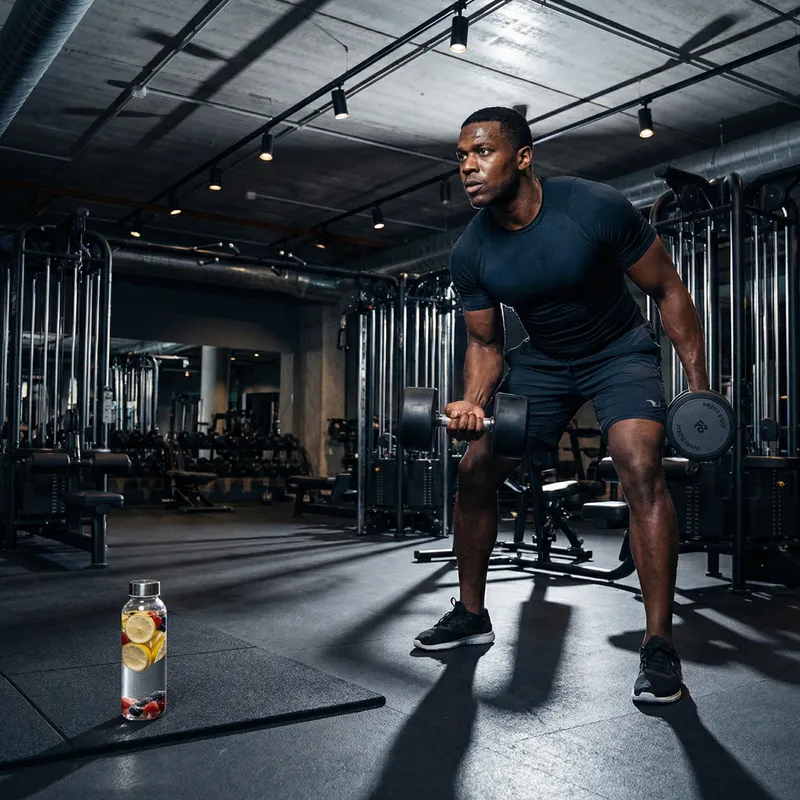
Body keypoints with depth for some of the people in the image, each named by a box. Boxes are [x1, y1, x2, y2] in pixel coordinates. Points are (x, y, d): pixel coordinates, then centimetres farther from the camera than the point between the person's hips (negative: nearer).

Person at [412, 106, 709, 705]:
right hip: (542, 361, 4)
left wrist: (699, 387, -15)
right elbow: (485, 343, -1)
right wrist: (475, 402, -22)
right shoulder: (470, 253, -13)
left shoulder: (596, 207, -25)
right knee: (476, 470, -2)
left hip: (620, 351, -4)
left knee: (641, 467, -27)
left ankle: (660, 645, -15)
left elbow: (668, 290, -14)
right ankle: (472, 615, 17)